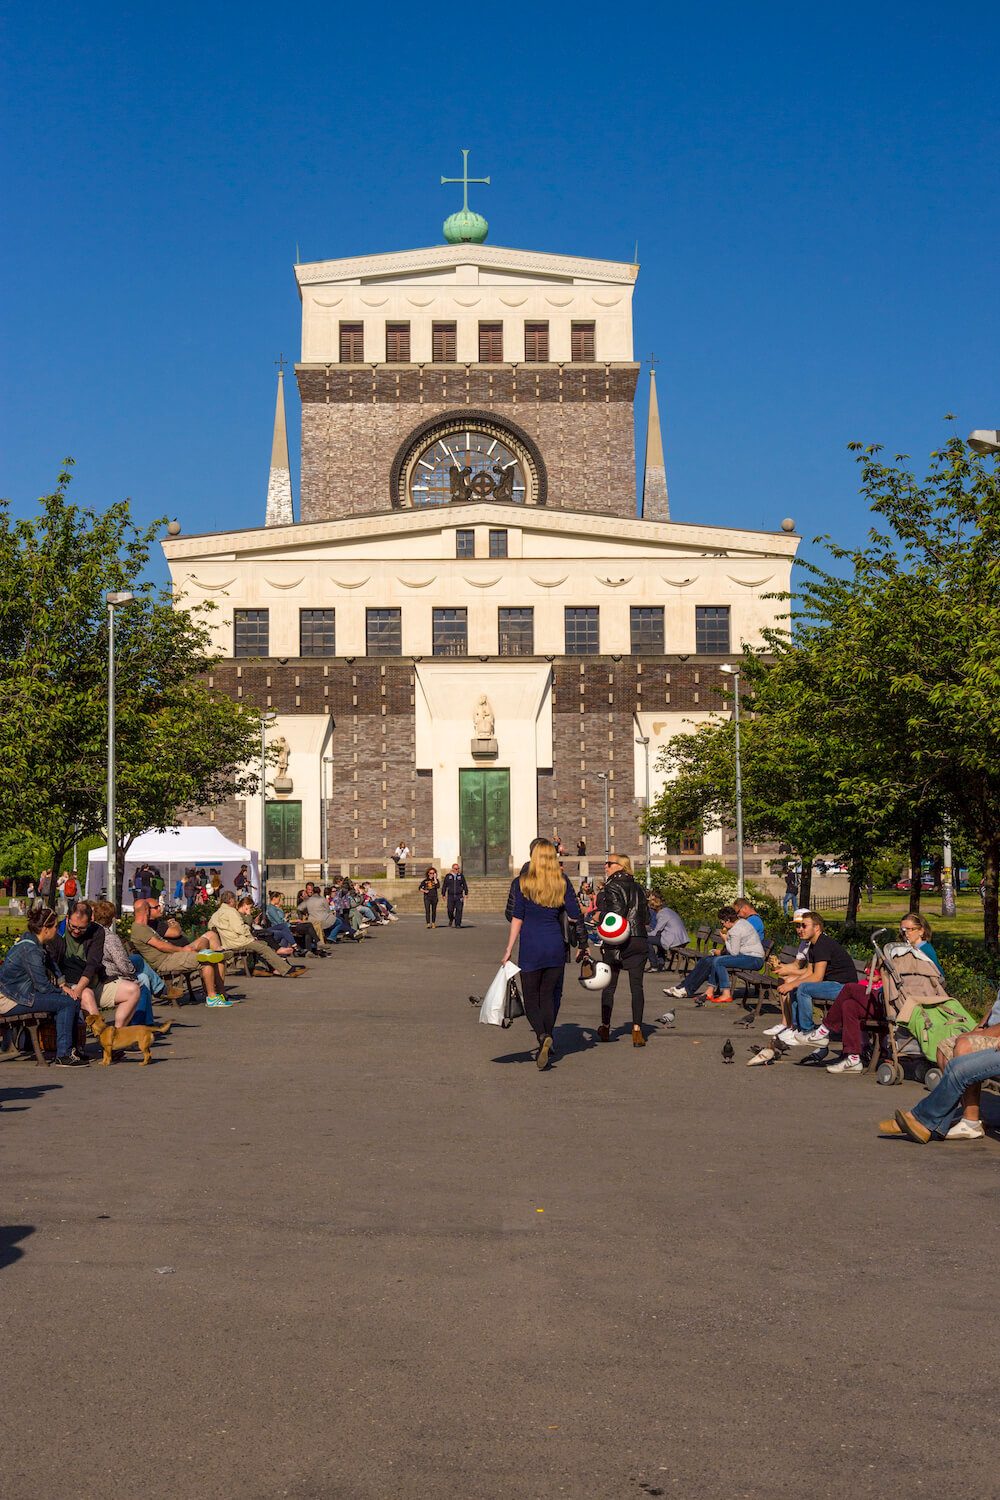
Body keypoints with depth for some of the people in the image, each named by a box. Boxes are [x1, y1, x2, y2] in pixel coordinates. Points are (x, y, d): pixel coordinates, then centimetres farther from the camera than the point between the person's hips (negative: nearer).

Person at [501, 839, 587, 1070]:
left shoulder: (523, 883, -2)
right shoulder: (562, 882, 4)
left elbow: (517, 918, -4)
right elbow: (575, 916, 2)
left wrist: (509, 951, 0)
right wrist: (581, 944, 14)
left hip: (531, 946, -3)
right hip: (556, 946, 3)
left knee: (531, 998, 4)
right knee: (548, 996, 13)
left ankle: (543, 1036, -21)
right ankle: (547, 1049, 14)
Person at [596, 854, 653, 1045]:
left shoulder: (611, 887, -7)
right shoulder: (638, 888, 12)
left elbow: (616, 915, -17)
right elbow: (647, 920, 12)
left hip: (617, 942, -5)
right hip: (640, 941, 5)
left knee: (609, 985, 9)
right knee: (636, 985, 1)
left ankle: (605, 1028, 20)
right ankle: (637, 1030, -8)